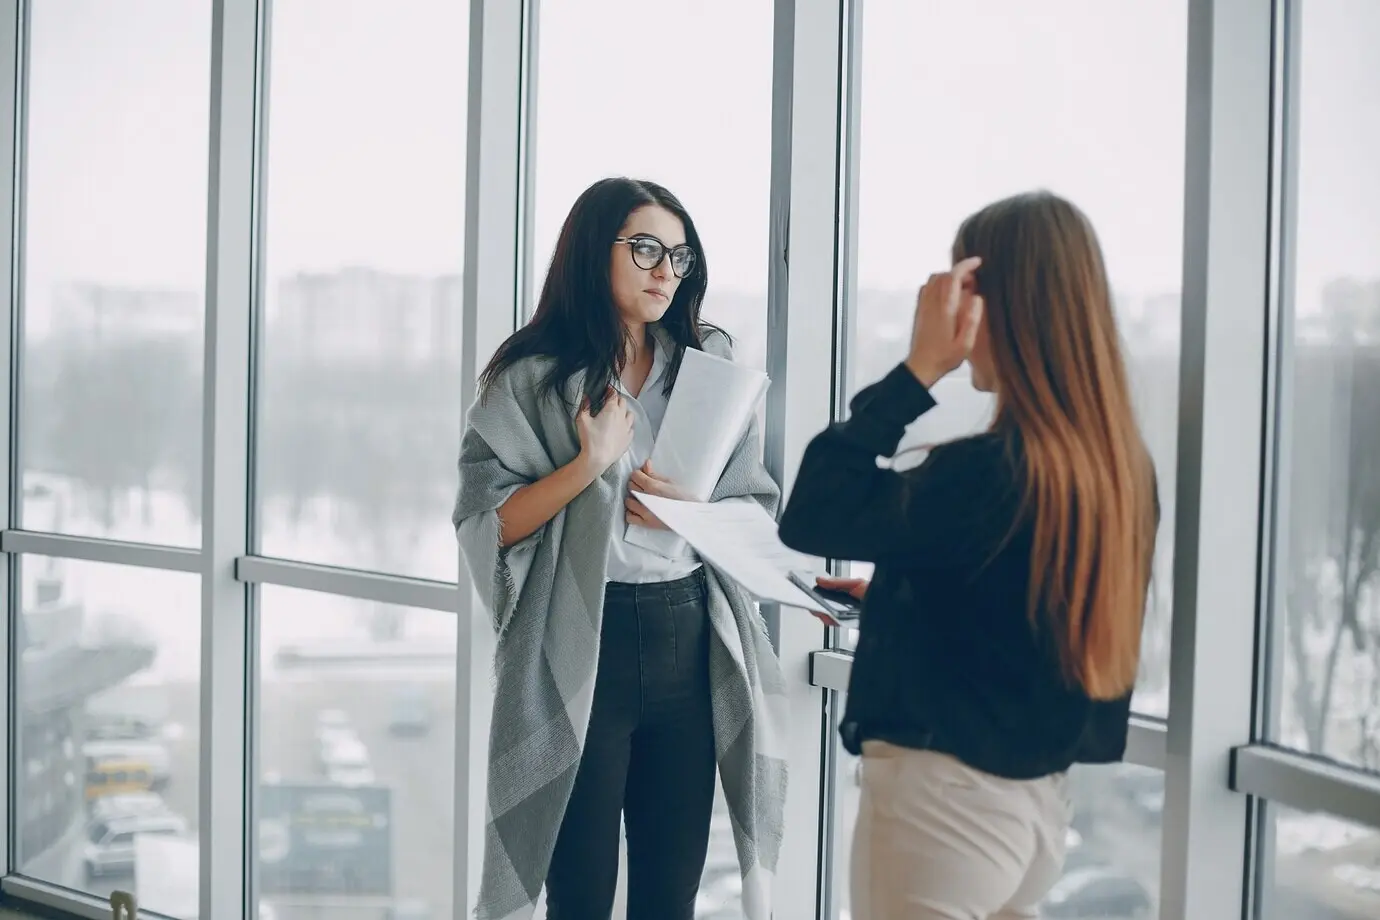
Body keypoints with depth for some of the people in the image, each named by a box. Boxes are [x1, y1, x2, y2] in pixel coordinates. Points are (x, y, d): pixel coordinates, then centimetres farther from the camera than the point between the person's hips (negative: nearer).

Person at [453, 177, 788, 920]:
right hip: (579, 647, -3)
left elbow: (757, 509, 9)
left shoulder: (709, 363, 8)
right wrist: (590, 464, -19)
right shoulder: (532, 377, -3)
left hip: (689, 640, 3)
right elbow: (486, 523, -8)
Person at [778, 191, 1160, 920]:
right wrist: (891, 592, 17)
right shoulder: (1121, 465, 3)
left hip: (946, 800, -8)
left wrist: (917, 369, -18)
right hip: (1035, 797, 8)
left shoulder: (988, 470, -24)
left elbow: (811, 518, -17)